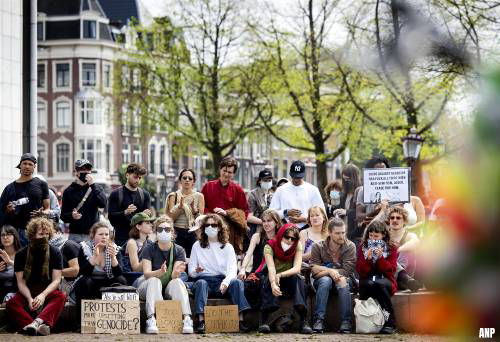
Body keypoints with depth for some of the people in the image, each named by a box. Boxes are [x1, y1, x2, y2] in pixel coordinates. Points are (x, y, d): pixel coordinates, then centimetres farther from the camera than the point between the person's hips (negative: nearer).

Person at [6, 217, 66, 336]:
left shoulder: (55, 253, -1)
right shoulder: (21, 255, 1)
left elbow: (56, 280, -6)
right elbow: (21, 282, -4)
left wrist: (43, 295, -26)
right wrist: (29, 298, -25)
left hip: (48, 291, 0)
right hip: (27, 291, 0)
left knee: (61, 297, -34)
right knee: (11, 304, -30)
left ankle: (38, 321, -58)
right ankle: (39, 326, -54)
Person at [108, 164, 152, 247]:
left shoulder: (145, 194, 12)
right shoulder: (116, 194, 1)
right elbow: (111, 217, -6)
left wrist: (147, 214, -15)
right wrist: (125, 212, -23)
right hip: (122, 238, -3)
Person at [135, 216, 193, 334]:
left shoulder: (179, 250, -2)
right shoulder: (149, 249, -5)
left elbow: (174, 277, -15)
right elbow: (147, 273, -18)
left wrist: (176, 273, -40)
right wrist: (160, 272, -39)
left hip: (169, 289, 1)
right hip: (147, 288, -1)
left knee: (178, 281, -29)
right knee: (155, 281, -32)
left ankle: (187, 319, -44)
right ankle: (151, 320, -50)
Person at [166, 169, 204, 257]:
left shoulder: (199, 196, 6)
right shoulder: (174, 196, 6)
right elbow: (171, 218, -2)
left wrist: (194, 209, -16)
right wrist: (180, 207, -18)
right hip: (177, 232, 0)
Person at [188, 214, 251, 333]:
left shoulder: (227, 247, 12)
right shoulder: (197, 246, 11)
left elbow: (232, 270, -2)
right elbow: (191, 271, 5)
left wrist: (225, 282, -25)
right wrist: (196, 271, -21)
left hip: (222, 281, 1)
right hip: (204, 279, -1)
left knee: (237, 282, -29)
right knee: (201, 283, -35)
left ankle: (240, 320, -37)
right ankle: (201, 321, -45)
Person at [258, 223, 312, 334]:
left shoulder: (297, 246, -8)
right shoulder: (270, 246, -15)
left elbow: (297, 268, -21)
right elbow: (271, 268, -30)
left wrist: (280, 275, -39)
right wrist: (273, 284, -51)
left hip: (290, 281, 1)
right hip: (276, 280, -1)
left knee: (298, 278, -31)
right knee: (269, 281, -34)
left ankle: (304, 321, -36)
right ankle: (264, 320, -36)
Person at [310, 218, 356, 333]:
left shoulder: (350, 246, -5)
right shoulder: (318, 247, -3)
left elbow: (347, 271, -15)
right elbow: (314, 270, -10)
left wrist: (323, 271, -16)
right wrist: (330, 271, -25)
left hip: (344, 279, 0)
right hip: (323, 281, 0)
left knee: (343, 282, -34)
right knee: (325, 280, -34)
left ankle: (346, 322, -35)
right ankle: (318, 321, -38)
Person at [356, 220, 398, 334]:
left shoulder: (391, 248, 8)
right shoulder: (362, 247, 11)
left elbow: (391, 270, -3)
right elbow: (360, 271, 2)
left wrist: (381, 258, -16)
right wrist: (368, 259, -15)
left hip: (384, 279, -1)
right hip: (367, 279, 1)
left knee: (380, 284, -38)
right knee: (368, 284, -37)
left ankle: (389, 323, -33)